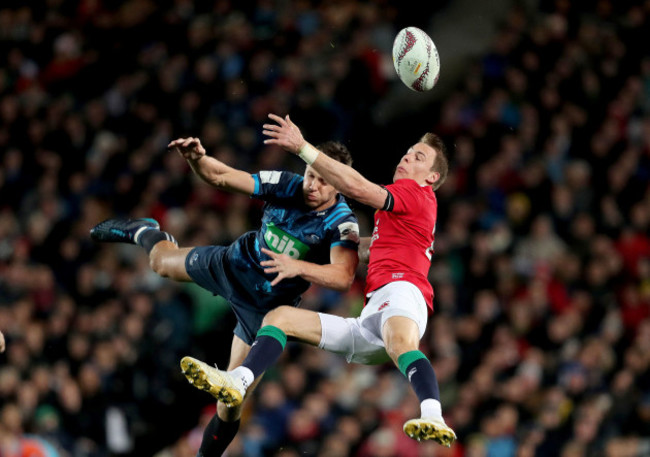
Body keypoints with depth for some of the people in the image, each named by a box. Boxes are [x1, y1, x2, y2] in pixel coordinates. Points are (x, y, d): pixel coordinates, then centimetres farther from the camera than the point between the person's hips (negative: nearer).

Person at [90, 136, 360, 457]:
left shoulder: (343, 224, -29)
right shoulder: (286, 185, -20)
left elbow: (343, 277, -45)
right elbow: (221, 177, -16)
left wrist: (298, 267, -59)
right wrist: (197, 159, -36)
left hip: (268, 306, -3)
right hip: (233, 265, 3)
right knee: (161, 263, 26)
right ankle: (142, 231, 62)